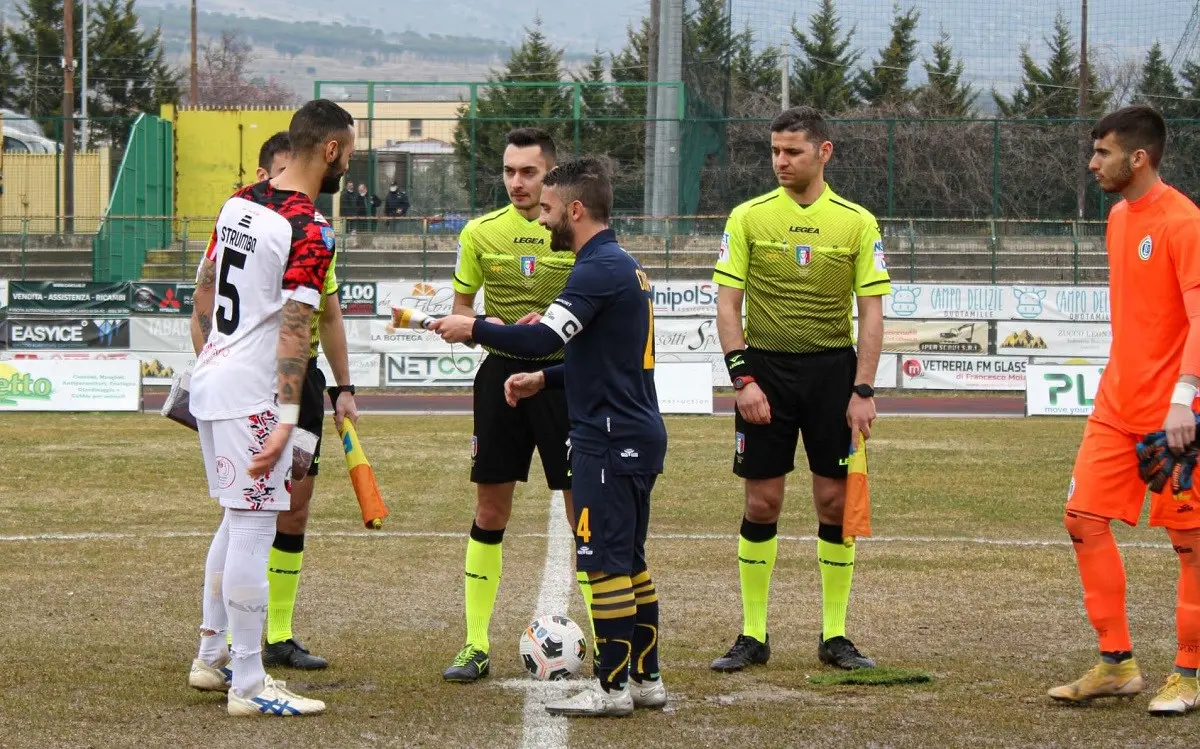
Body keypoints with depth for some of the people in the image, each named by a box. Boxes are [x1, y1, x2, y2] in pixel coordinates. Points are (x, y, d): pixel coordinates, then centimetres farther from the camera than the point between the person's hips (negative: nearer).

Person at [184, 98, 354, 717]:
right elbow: (294, 329, -22)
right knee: (252, 531, -5)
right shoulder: (310, 231, -16)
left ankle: (211, 658, 28)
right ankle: (248, 685, -2)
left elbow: (202, 298, 18)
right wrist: (286, 420, -24)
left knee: (236, 522, 21)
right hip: (253, 396, -9)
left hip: (210, 382, 9)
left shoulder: (239, 203, 10)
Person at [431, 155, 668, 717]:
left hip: (610, 439, -10)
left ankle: (613, 687, -4)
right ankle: (646, 678, 19)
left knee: (605, 562, -6)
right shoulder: (621, 265, 17)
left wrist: (472, 328, -14)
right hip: (635, 434, 10)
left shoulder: (600, 268, -16)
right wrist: (543, 380, 16)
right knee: (629, 562, 15)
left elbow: (542, 338, -26)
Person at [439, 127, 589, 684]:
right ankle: (476, 645, 8)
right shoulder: (481, 232, 4)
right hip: (502, 374, 2)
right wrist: (484, 326, -9)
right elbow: (460, 308, 12)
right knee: (490, 512, 3)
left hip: (564, 375, -2)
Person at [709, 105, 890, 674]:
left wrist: (863, 390, -7)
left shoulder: (857, 223, 2)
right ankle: (753, 636, 8)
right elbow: (727, 303, 0)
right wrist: (743, 378, -10)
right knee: (761, 501, 0)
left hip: (833, 368, 0)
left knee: (836, 500, 0)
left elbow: (871, 312, 1)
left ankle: (835, 636, 10)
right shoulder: (748, 217, 1)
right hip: (766, 366, 0)